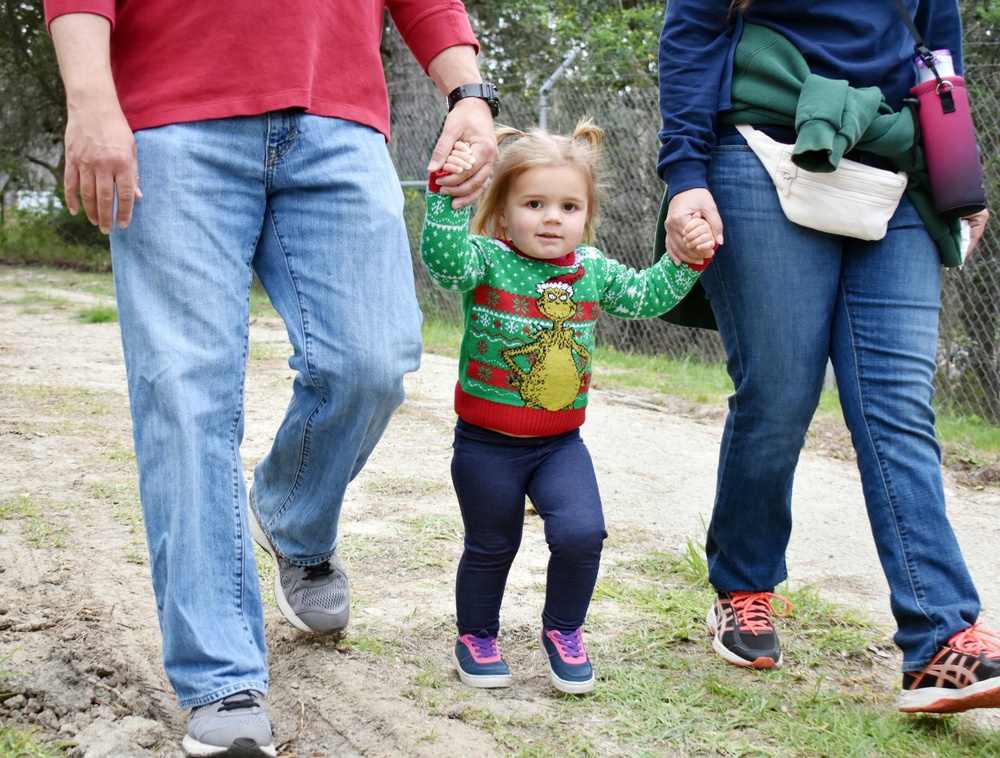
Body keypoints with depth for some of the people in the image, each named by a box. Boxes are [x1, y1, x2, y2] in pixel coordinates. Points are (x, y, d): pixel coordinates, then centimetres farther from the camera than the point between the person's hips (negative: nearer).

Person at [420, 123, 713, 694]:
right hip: (487, 443, -3)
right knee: (491, 546, 11)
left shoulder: (593, 270, 2)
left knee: (582, 533, -14)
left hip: (561, 442, 3)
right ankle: (476, 636, 36)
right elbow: (443, 259, -31)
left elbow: (646, 297, 12)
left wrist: (687, 260, -1)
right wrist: (448, 196, -44)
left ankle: (564, 629, 12)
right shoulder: (486, 262, -12)